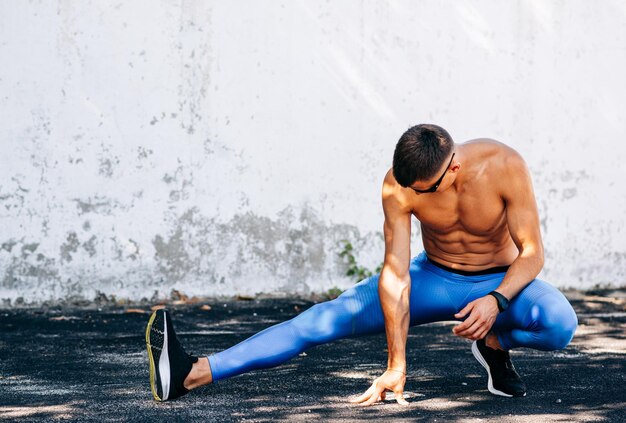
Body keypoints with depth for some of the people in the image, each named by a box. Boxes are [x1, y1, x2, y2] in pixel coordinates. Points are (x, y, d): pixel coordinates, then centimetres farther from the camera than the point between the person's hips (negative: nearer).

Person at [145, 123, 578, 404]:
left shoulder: (504, 166, -28)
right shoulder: (398, 186, -24)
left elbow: (533, 252, -21)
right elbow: (395, 276, -23)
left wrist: (496, 302, -40)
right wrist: (396, 367, -24)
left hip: (501, 280, -1)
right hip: (435, 277, 1)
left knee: (561, 326, -36)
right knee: (330, 318, -19)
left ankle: (492, 343, -2)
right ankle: (193, 373, -29)